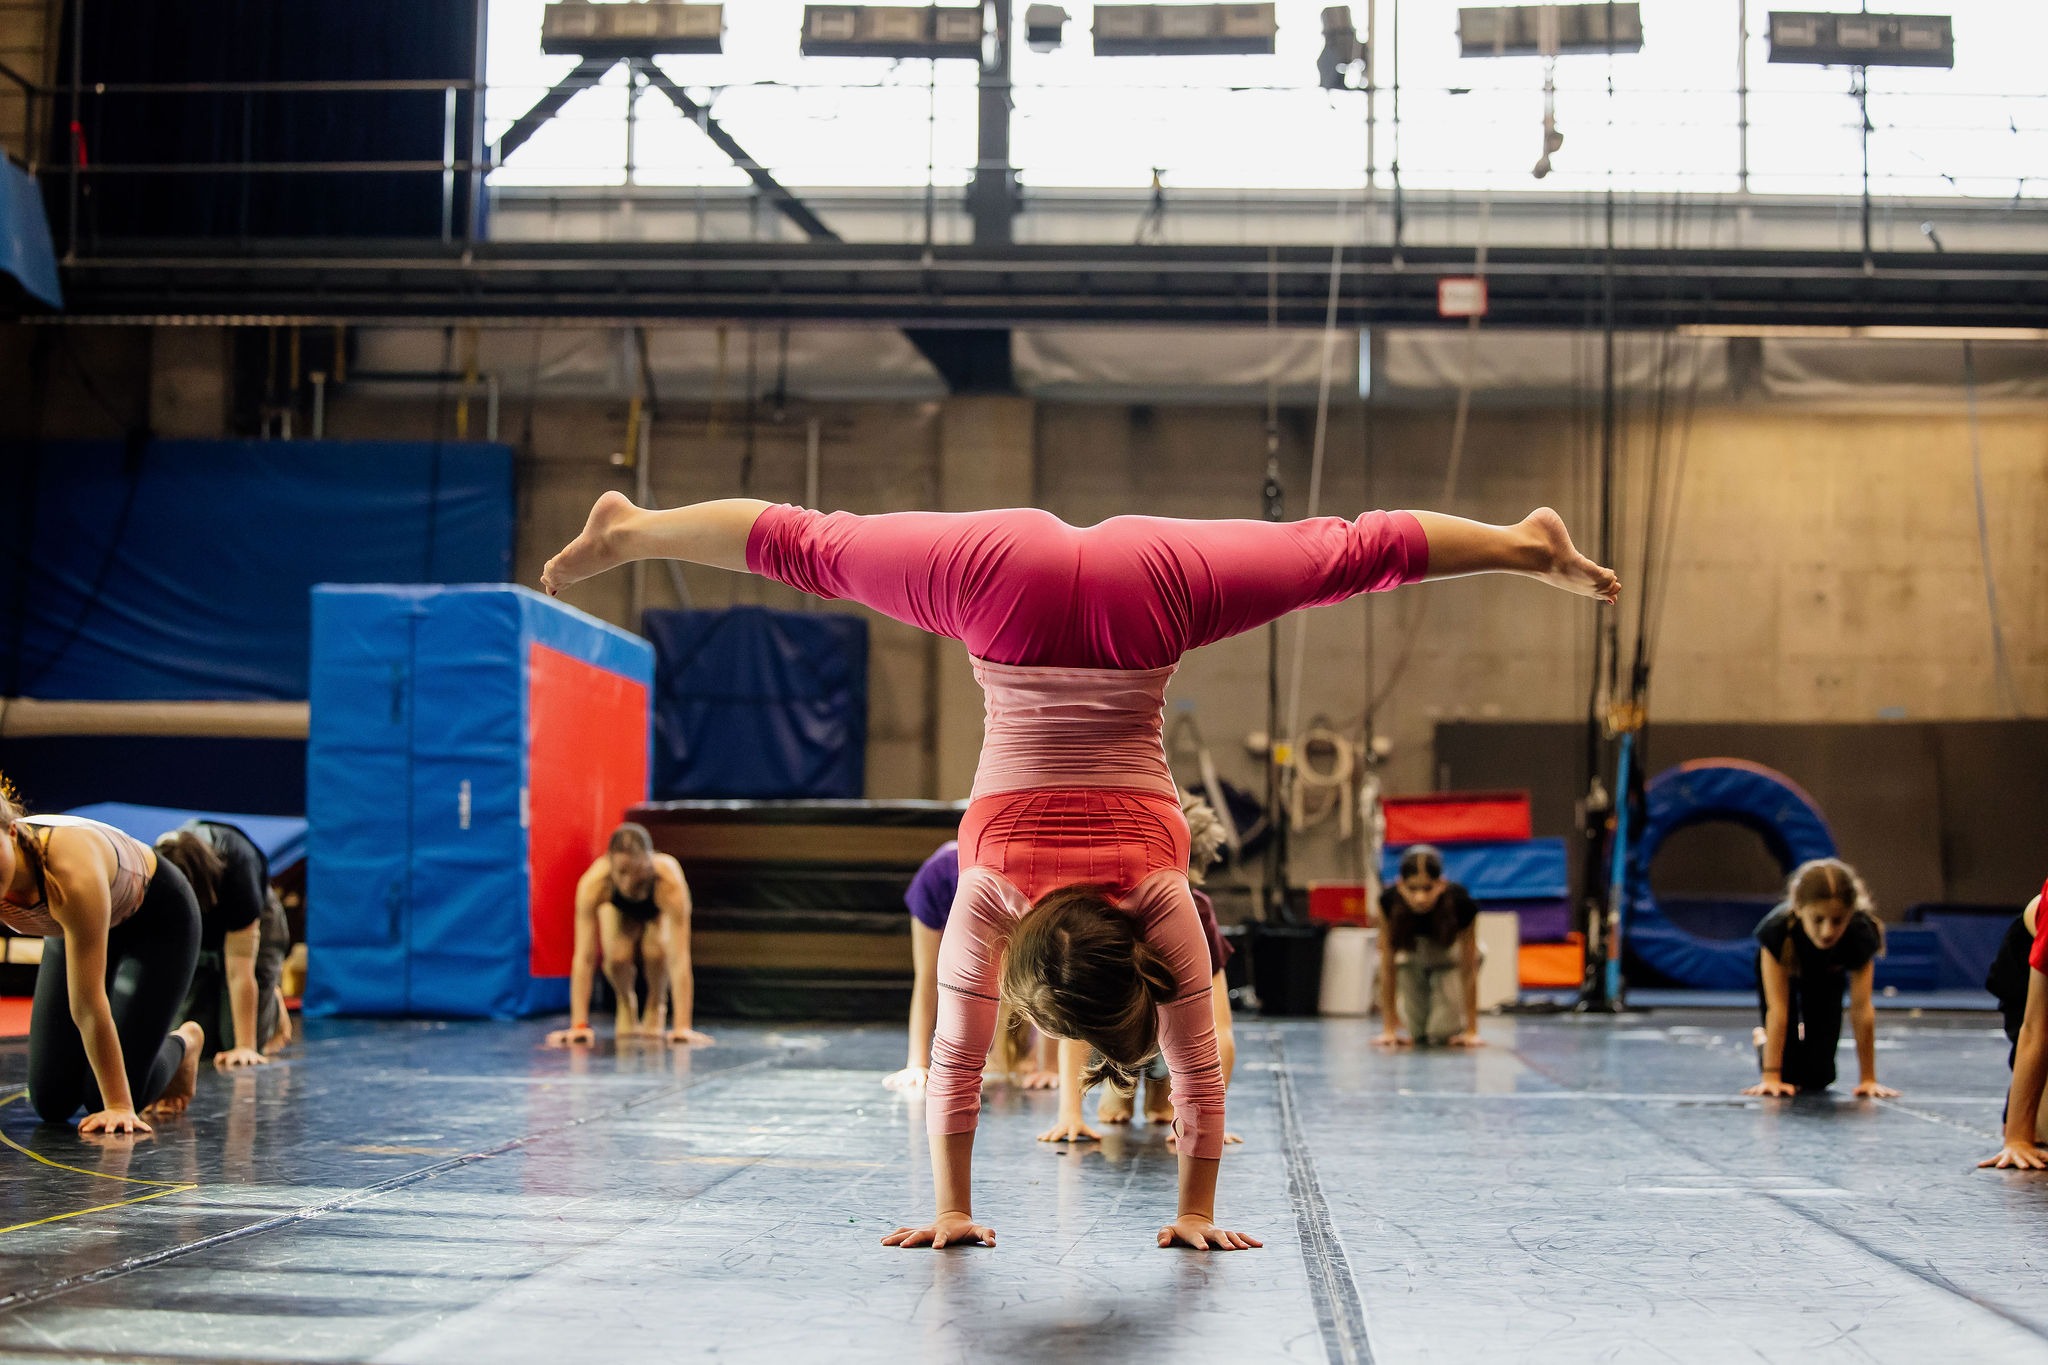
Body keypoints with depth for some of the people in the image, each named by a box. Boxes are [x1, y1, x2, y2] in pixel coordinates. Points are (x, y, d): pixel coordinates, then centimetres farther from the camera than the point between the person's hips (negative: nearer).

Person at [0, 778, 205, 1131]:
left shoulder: (71, 874, -43)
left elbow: (87, 1005, -37)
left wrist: (118, 1106, -31)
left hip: (157, 919, -5)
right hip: (73, 927, 5)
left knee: (103, 1100, -10)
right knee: (52, 1102, 0)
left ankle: (184, 1044, 20)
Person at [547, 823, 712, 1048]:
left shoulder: (670, 882, -45)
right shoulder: (593, 883, -42)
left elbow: (679, 959, -45)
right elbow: (584, 957, -40)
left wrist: (683, 1027, -48)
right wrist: (579, 1025, -42)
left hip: (659, 911, -1)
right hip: (618, 909, 1)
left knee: (656, 951, -29)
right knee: (617, 956, -26)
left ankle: (655, 1008, 2)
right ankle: (626, 1004, 7)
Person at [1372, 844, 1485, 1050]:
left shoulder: (1462, 903, -37)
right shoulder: (1389, 902, -34)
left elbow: (1468, 969, -27)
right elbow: (1388, 966, -24)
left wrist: (1471, 1031, -22)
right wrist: (1389, 1029, -20)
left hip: (1450, 952, -1)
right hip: (1411, 954, 1)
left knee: (1443, 1034, -17)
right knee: (1416, 1033, -9)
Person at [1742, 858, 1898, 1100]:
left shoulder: (1861, 934, -41)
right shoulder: (1777, 929, -44)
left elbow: (1862, 1009, -34)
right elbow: (1777, 1008, -40)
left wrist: (1869, 1079, -30)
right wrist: (1771, 1078, -40)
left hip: (1827, 978, 2)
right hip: (1783, 969, -1)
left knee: (1818, 1077, -3)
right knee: (1789, 1076, -9)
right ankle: (1763, 1041, 26)